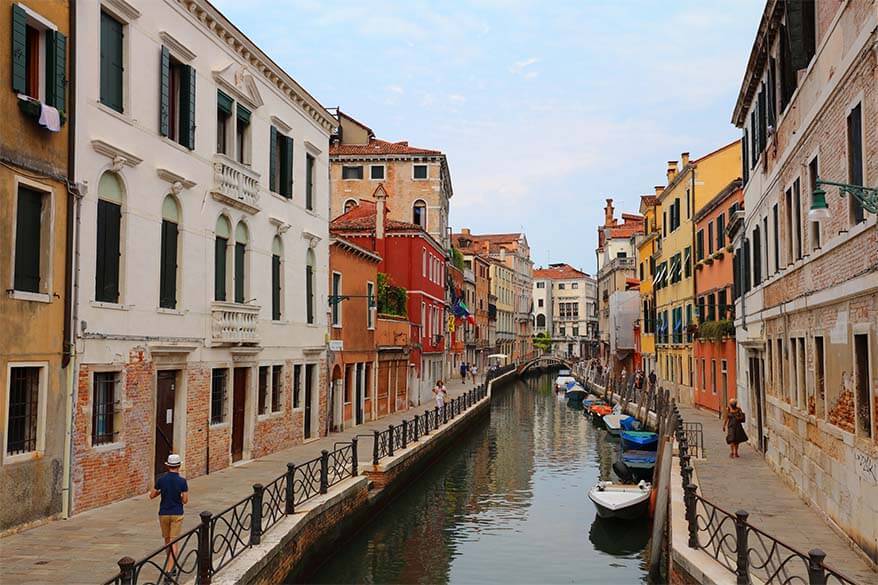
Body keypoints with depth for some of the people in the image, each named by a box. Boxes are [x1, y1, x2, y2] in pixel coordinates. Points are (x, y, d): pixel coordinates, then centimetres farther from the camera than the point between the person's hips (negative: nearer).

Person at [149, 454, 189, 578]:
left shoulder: (161, 480, -5)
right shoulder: (182, 481, -11)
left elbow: (152, 496, 3)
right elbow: (185, 500, -8)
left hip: (163, 514, 2)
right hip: (177, 514, -2)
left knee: (167, 540, 20)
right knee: (173, 542, 0)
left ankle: (172, 566, 33)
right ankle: (169, 570, -11)